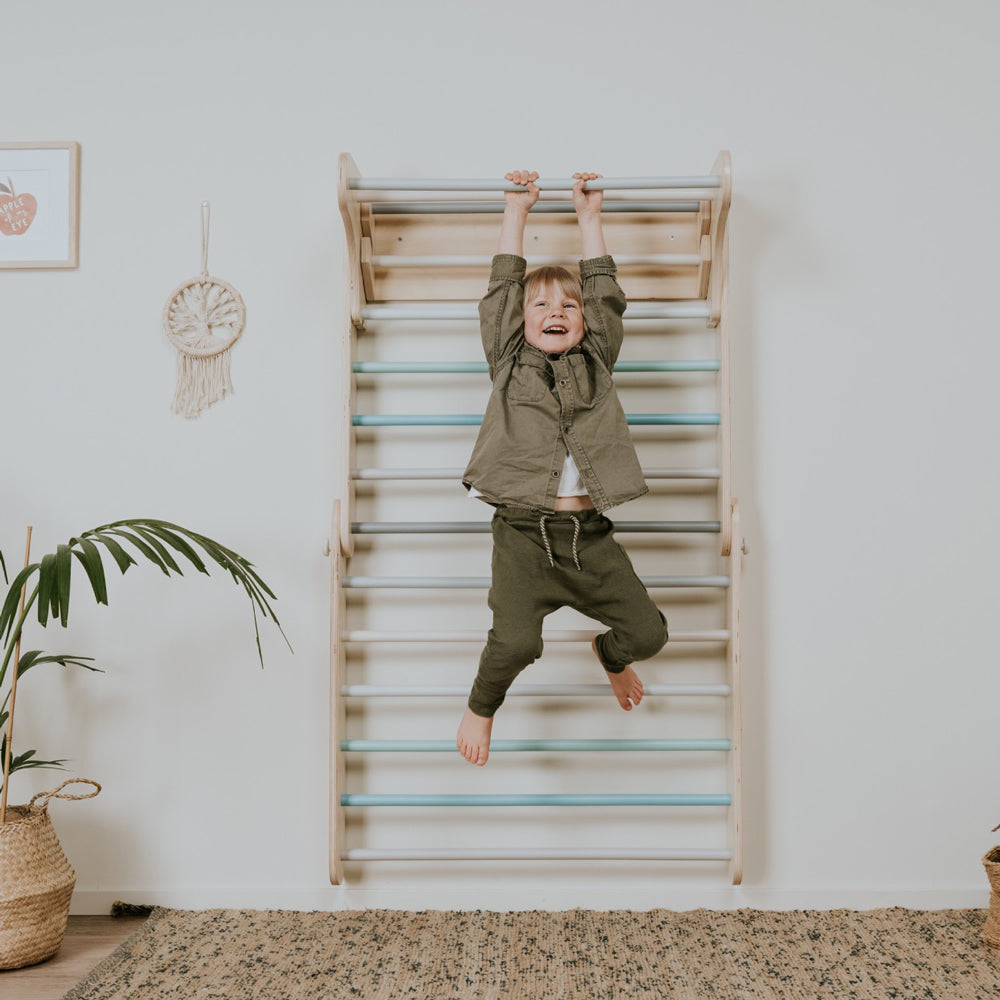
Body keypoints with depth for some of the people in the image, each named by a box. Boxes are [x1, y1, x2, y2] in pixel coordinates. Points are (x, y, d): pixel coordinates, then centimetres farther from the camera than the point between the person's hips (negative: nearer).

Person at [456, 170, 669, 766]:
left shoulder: (596, 363, 18)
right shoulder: (509, 363, 14)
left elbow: (606, 294, 19)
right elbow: (502, 289, 15)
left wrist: (590, 216, 24)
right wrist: (517, 211, 21)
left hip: (589, 533, 3)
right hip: (524, 530, -2)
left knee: (648, 633, -4)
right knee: (516, 639, -21)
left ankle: (610, 655, 34)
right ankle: (482, 706, 14)